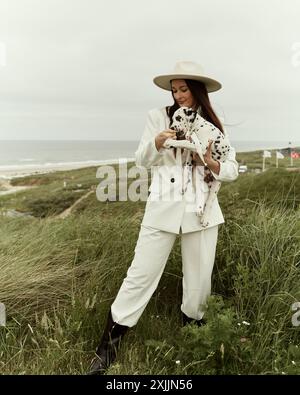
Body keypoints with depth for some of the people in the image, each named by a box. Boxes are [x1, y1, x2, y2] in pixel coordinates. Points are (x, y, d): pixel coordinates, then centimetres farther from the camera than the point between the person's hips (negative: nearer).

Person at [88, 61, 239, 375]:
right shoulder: (158, 116, 4)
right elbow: (141, 160, 4)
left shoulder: (215, 126, 7)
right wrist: (156, 143, -17)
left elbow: (232, 170, 7)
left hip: (201, 210, 2)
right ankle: (109, 344, 15)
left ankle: (192, 322, 40)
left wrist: (211, 163, -13)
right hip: (162, 208, -1)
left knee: (200, 276, 12)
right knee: (141, 274, 0)